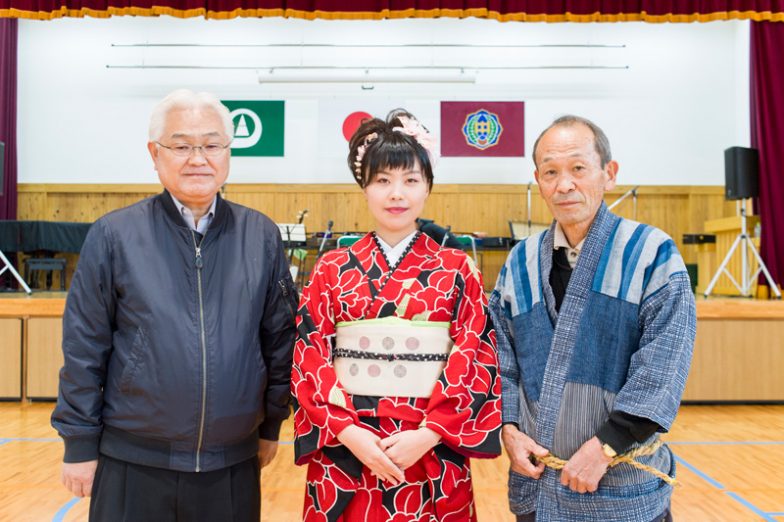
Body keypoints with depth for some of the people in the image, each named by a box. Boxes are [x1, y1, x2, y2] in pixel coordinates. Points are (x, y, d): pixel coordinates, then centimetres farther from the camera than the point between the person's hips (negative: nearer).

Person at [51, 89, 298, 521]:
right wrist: (80, 443, -1)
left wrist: (271, 425, 8)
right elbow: (84, 348, -2)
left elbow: (280, 339, 5)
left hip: (234, 466, 2)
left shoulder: (261, 235, 0)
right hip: (132, 465, -1)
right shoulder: (114, 235, -5)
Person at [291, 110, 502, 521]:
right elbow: (310, 361, -2)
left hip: (433, 459, 0)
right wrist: (349, 433, -13)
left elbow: (476, 361, -4)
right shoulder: (331, 270, 1)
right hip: (345, 455, 1)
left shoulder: (457, 270, 0)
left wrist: (427, 435, -13)